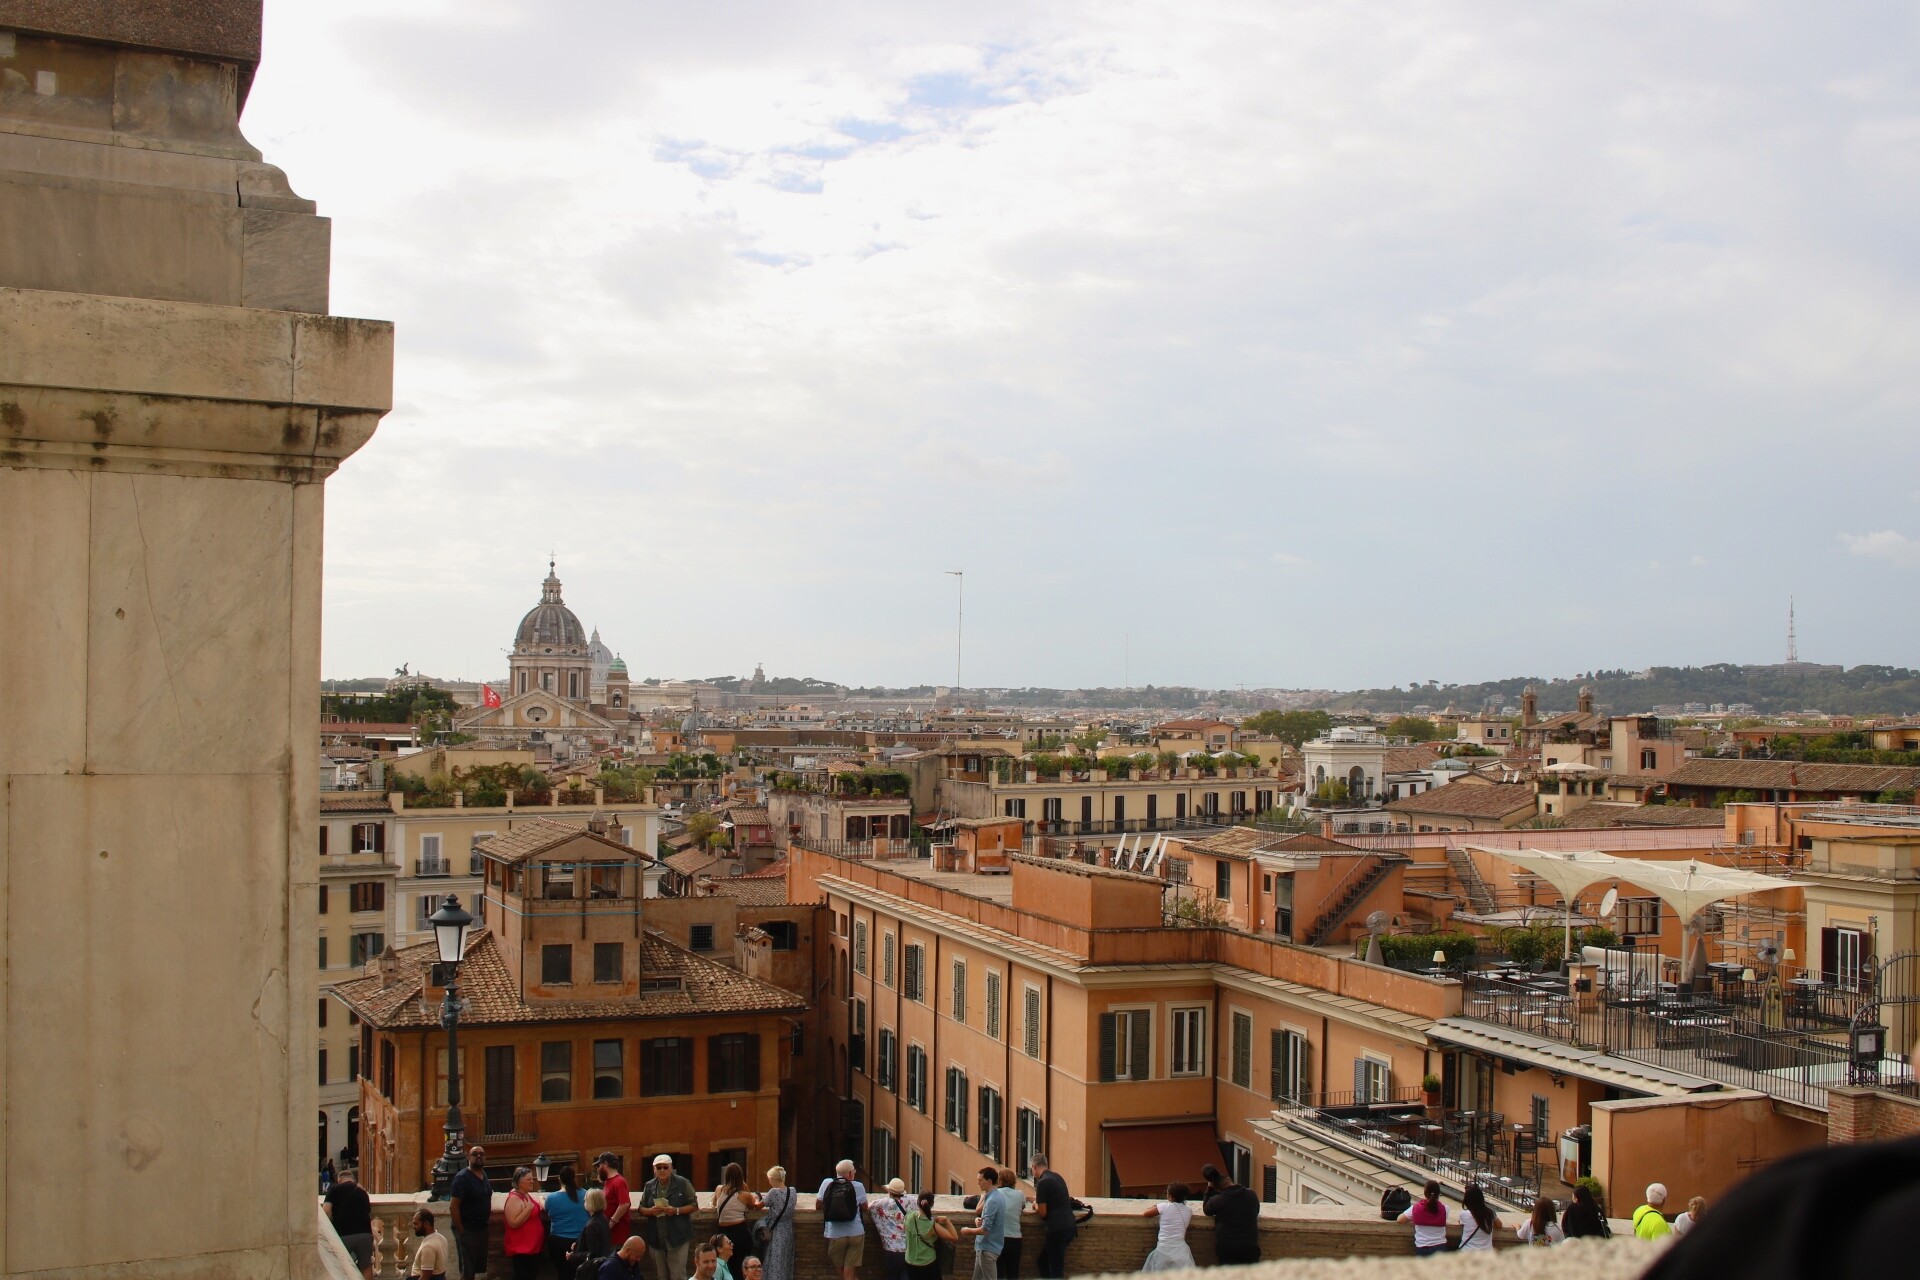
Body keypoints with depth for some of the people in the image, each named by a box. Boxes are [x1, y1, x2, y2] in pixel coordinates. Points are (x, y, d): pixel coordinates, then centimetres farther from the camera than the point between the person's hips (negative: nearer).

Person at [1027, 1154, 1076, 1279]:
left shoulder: (1043, 1182, -12)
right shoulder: (1057, 1177, 14)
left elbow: (1042, 1213, -11)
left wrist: (1036, 1205, 8)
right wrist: (1039, 1201, 26)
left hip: (1058, 1229, -9)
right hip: (1069, 1226, 9)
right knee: (1044, 1261, 19)